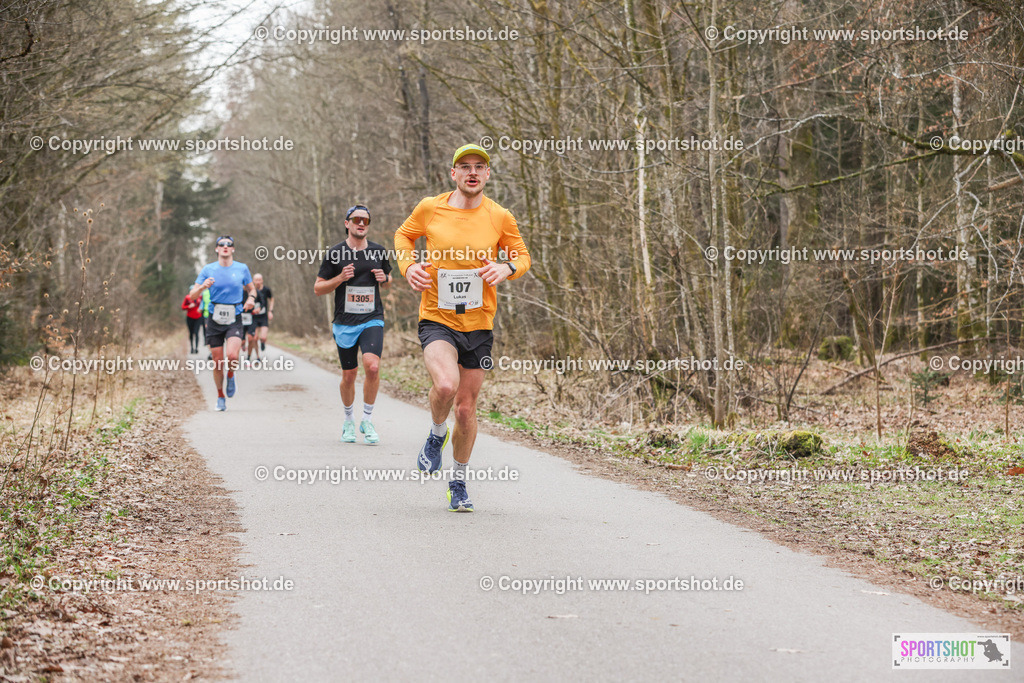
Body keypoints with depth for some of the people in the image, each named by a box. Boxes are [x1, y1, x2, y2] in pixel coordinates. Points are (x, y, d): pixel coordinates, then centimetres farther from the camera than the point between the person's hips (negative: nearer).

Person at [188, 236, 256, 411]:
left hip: (234, 320, -1)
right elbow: (192, 296, 2)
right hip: (214, 320, 1)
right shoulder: (208, 270, 3)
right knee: (218, 362, 1)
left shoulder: (242, 268, 5)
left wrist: (251, 298, -4)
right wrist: (203, 287, -20)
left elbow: (251, 289, 19)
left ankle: (231, 376, 11)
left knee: (232, 356, -23)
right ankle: (220, 397, 21)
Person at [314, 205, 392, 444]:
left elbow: (387, 282, 22)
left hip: (372, 320, 1)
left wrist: (384, 279, -1)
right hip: (345, 323, 0)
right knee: (349, 375, 6)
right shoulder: (335, 253, -1)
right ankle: (348, 420, 30)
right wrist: (340, 278, -13)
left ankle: (367, 421, -5)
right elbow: (318, 288, 3)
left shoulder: (378, 251, 7)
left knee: (372, 366, -20)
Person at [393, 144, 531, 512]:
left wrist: (507, 267, -10)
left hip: (478, 325, 2)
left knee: (466, 408, 8)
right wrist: (408, 265, -4)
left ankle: (459, 483, 29)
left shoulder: (500, 218, -1)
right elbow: (404, 235, 16)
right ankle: (436, 435, 5)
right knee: (445, 385, -29)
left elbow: (522, 256, 13)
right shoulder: (429, 209, -3)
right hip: (436, 318, -2)